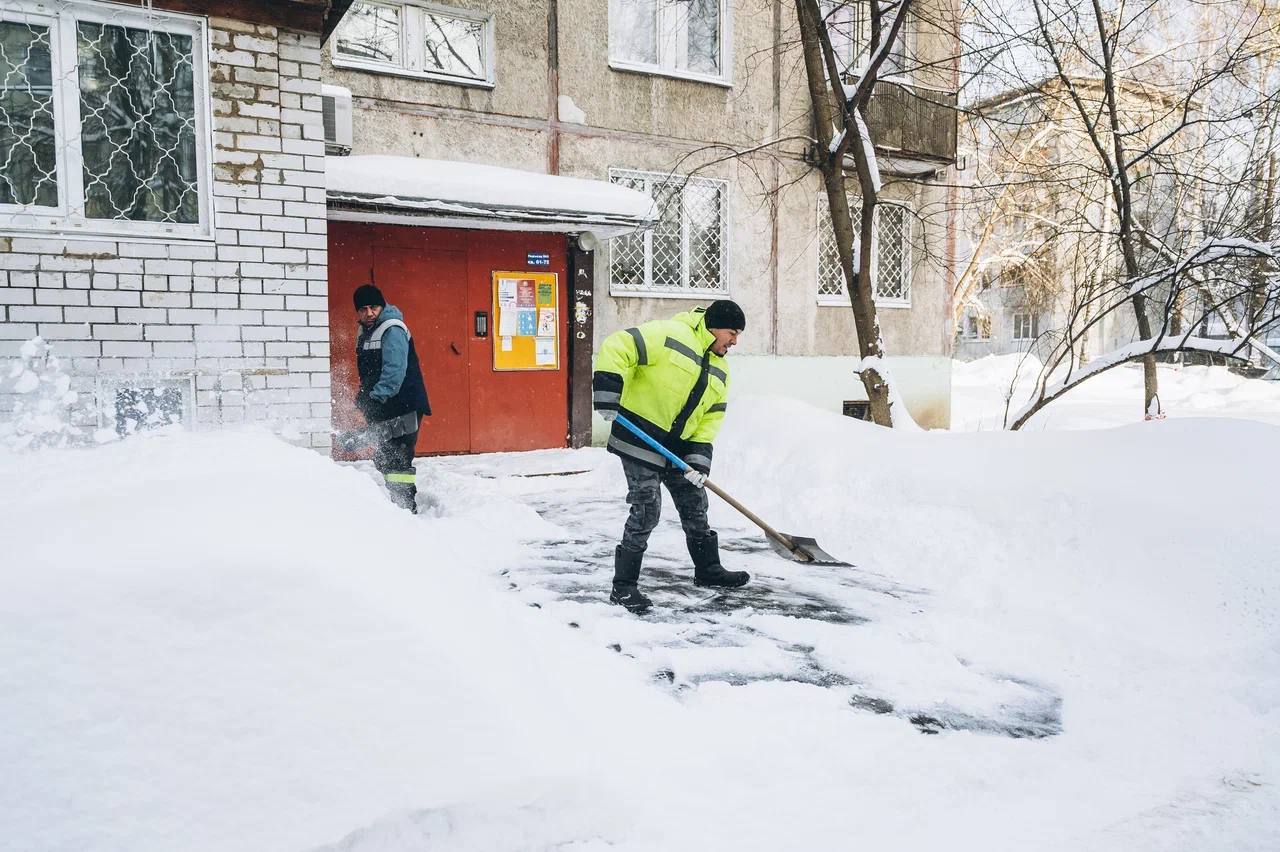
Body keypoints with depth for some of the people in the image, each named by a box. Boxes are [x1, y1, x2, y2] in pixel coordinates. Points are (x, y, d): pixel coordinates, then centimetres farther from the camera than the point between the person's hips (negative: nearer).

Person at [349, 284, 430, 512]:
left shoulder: (393, 330, -14)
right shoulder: (365, 333, 16)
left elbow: (394, 372, -23)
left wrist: (375, 399, -27)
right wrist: (362, 400, 17)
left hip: (403, 408, -10)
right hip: (382, 410, 10)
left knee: (397, 461, -13)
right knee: (383, 461, 15)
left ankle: (406, 508, -10)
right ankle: (396, 505, 25)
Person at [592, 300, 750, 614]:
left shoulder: (719, 369, 11)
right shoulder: (669, 335, -15)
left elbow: (712, 416, 10)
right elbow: (616, 347, -21)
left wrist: (698, 459, -2)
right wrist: (607, 396, -29)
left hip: (678, 447, 8)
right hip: (639, 437, -8)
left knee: (695, 507, 16)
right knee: (646, 511, -10)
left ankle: (708, 569, 35)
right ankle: (623, 586, 2)